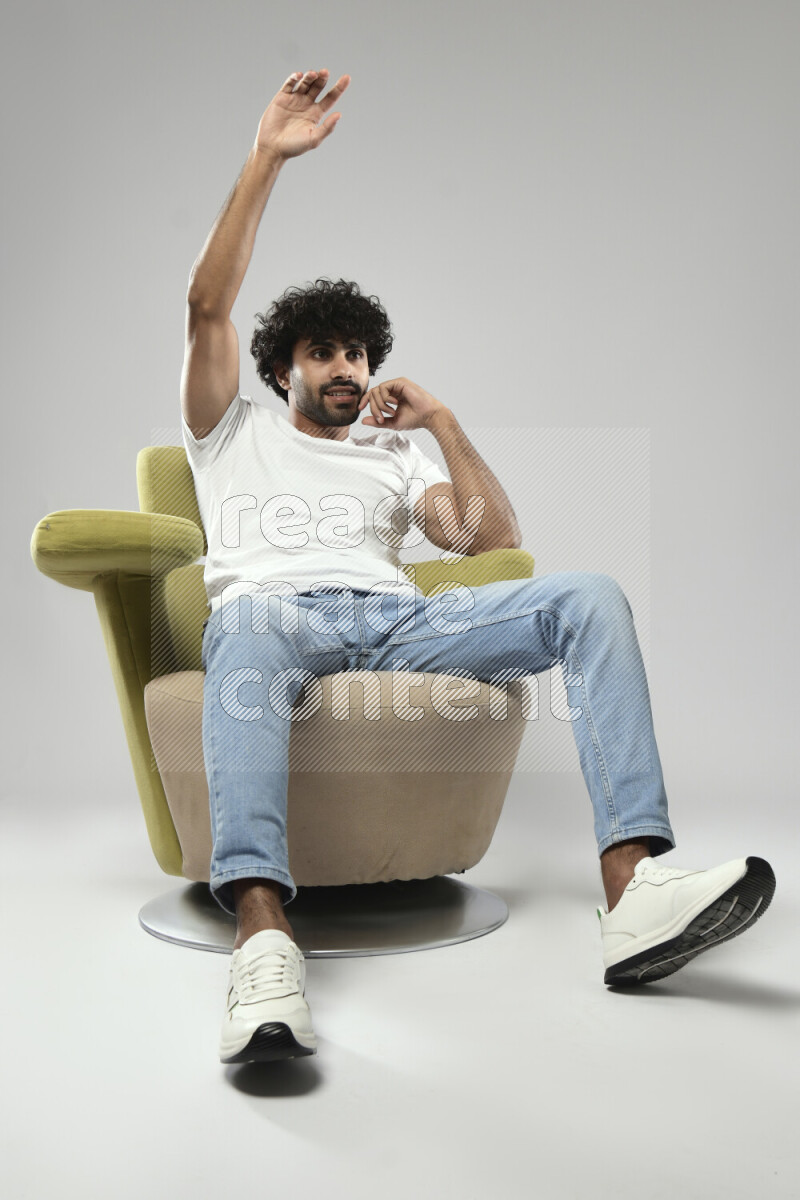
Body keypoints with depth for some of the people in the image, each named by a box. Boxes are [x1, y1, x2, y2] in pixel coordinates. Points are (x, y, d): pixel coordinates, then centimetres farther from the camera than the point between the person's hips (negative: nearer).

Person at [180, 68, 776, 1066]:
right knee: (247, 624, -42)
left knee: (589, 597, -19)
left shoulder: (393, 458, 34)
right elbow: (207, 307, 12)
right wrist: (266, 160, 8)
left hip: (398, 619, 3)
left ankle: (633, 892, -32)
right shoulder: (235, 432, 28)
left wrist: (442, 423, 13)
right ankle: (263, 942, -55)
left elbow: (494, 539, 19)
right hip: (276, 608, -3)